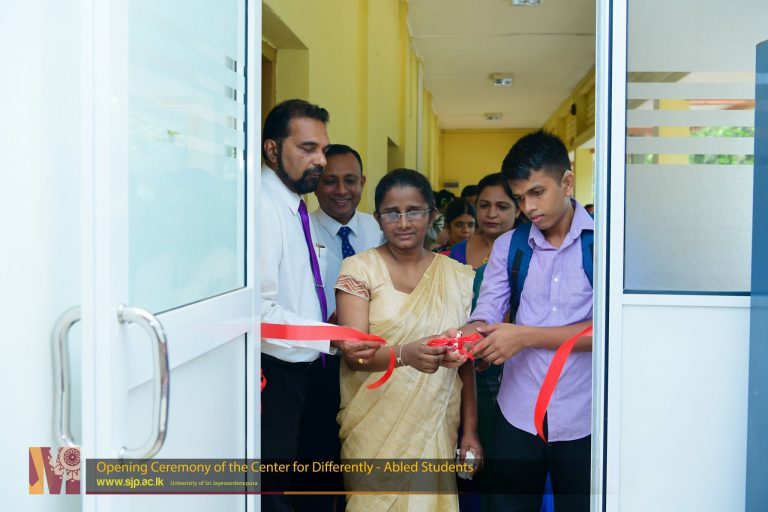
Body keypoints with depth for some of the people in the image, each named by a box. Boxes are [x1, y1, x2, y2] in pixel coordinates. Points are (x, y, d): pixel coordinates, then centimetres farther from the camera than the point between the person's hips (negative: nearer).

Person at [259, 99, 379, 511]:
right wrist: (331, 339, -30)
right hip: (272, 374, -9)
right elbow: (259, 310, -25)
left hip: (300, 369, 9)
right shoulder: (263, 207, -18)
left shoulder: (296, 209, 13)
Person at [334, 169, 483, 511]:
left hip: (436, 429, 2)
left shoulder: (458, 276, 4)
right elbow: (353, 354, -15)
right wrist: (405, 354, -33)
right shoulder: (359, 269, -5)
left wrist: (471, 431, 4)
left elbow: (466, 363, 8)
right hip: (374, 430, -2)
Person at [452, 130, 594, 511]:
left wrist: (526, 336, -21)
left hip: (582, 421, -2)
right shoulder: (507, 246, 6)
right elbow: (485, 314, -1)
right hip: (517, 416, 3)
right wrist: (467, 336, -24)